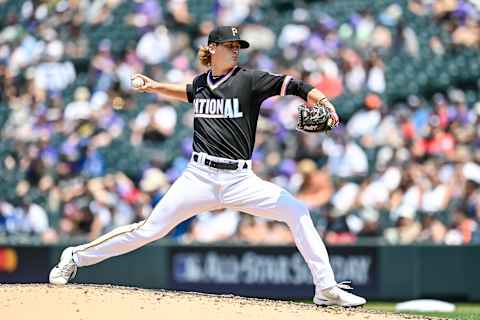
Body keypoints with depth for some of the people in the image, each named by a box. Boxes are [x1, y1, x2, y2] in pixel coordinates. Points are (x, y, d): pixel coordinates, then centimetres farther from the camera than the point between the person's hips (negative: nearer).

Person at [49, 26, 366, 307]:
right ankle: (77, 256, 12)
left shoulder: (248, 79, -2)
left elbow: (292, 85, -15)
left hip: (240, 180, -1)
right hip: (200, 176, 1)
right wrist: (157, 87, 24)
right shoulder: (202, 82, 10)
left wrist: (322, 101, -32)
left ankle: (326, 288, -11)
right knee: (150, 229, -3)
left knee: (297, 211, -17)